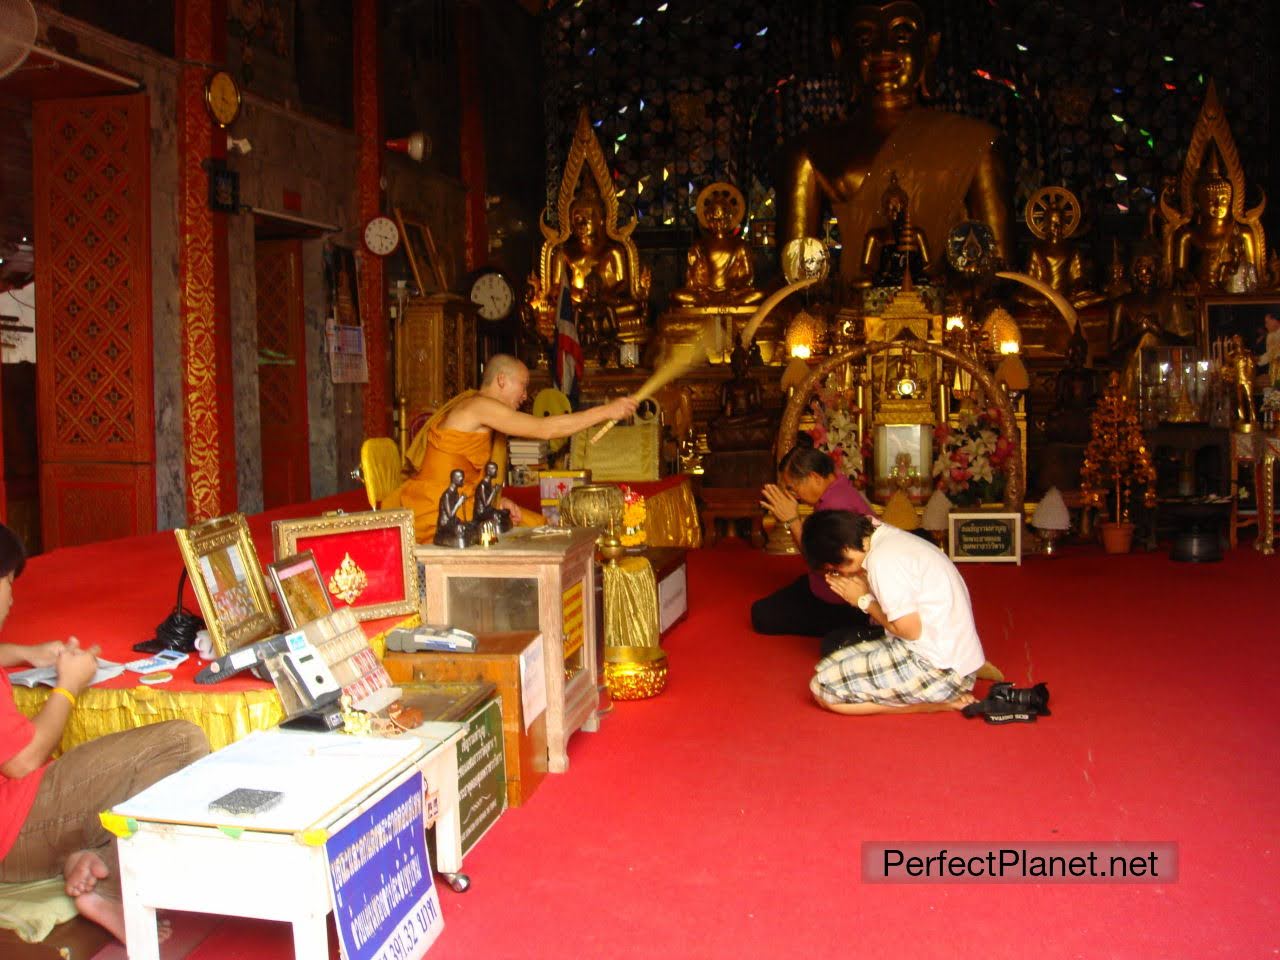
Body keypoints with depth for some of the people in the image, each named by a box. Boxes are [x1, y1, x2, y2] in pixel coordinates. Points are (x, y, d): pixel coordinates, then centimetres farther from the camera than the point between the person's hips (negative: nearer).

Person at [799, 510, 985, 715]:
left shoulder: (882, 559, -18)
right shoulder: (892, 537, 10)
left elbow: (910, 630, -18)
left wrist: (864, 600, -5)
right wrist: (866, 586, 1)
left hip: (939, 669, -10)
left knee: (822, 685, -10)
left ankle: (943, 702, -6)